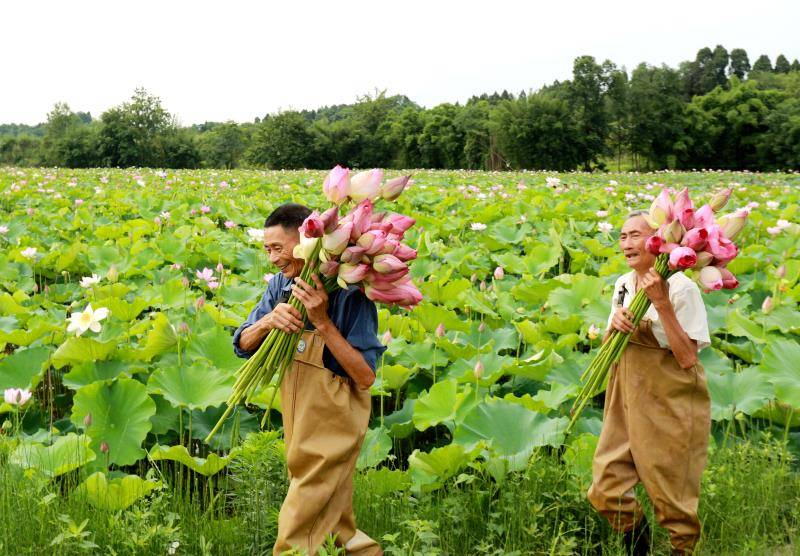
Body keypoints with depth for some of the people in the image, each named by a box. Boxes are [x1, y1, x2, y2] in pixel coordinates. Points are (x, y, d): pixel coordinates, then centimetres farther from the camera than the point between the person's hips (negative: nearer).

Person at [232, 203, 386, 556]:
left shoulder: (349, 294, -21)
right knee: (334, 520, 22)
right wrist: (267, 321, -23)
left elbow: (365, 377, -23)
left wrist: (322, 321, -31)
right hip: (297, 419, 7)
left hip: (333, 425, -7)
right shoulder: (281, 284, -1)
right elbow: (243, 346, -2)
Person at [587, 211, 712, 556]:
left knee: (672, 502, 5)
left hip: (671, 407, -6)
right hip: (627, 400, 6)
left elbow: (687, 358, -21)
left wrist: (661, 304, -26)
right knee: (606, 493, 7)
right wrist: (614, 325, -9)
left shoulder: (681, 288, -14)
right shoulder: (622, 285, 6)